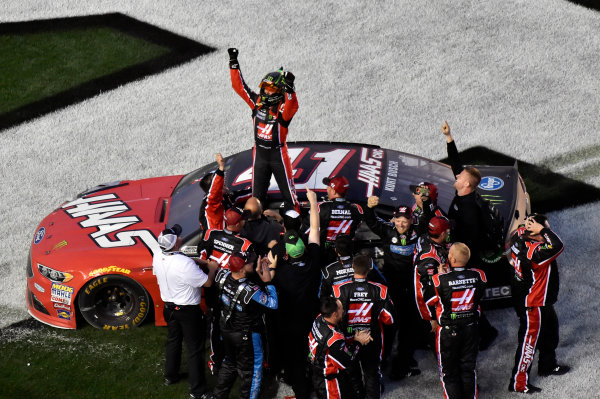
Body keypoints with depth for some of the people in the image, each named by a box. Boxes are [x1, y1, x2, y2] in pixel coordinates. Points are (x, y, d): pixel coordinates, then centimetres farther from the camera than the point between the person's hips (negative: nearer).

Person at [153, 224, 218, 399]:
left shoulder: (157, 257, -11)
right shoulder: (185, 264, -34)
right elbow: (207, 282, -25)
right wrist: (212, 268, -2)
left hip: (169, 307, 7)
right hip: (188, 311, -7)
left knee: (173, 340, 28)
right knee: (194, 349, 5)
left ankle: (170, 376, 45)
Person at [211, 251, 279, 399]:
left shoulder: (223, 276, -21)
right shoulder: (251, 291, -37)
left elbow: (238, 276, 3)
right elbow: (273, 304, -24)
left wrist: (257, 270, -11)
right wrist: (268, 281, -22)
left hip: (225, 329, 7)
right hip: (246, 335, -7)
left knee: (229, 363, 30)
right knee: (249, 370, 17)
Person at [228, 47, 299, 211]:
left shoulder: (283, 107, -17)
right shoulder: (257, 102, -1)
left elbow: (292, 107, -41)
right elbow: (239, 86, 3)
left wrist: (289, 89, -56)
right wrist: (234, 63, 0)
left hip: (278, 154, -5)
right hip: (259, 153, 5)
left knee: (288, 191, 3)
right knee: (257, 194, 15)